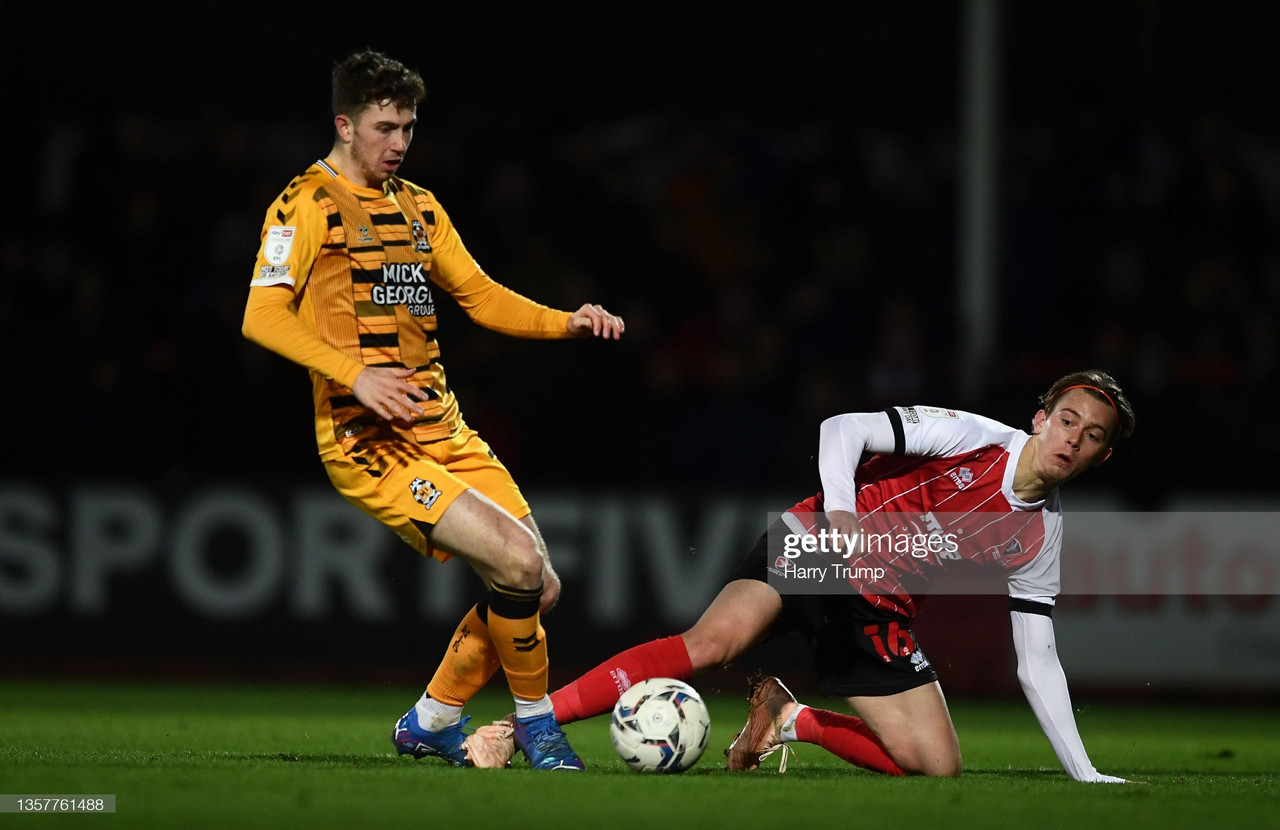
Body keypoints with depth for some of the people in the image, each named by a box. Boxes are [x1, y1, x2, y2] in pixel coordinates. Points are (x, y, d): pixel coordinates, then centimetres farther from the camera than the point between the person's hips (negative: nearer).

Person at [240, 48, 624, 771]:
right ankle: (536, 724, 0)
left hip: (443, 431, 8)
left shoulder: (420, 207, 18)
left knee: (540, 588, 4)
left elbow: (482, 297, 23)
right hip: (368, 441, -8)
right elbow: (262, 316, -16)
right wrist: (354, 374, -29)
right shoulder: (307, 204, -6)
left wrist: (568, 323, 6)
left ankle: (431, 723, 21)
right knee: (519, 564, -21)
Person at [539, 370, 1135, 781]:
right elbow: (844, 430, -15)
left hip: (878, 613, 5)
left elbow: (1036, 660, 9)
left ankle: (790, 721, 10)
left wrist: (1083, 771, 4)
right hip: (812, 547, -5)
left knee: (939, 768, -9)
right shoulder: (971, 437, -10)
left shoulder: (1042, 537, 4)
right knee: (711, 643, -31)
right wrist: (840, 511, -33)